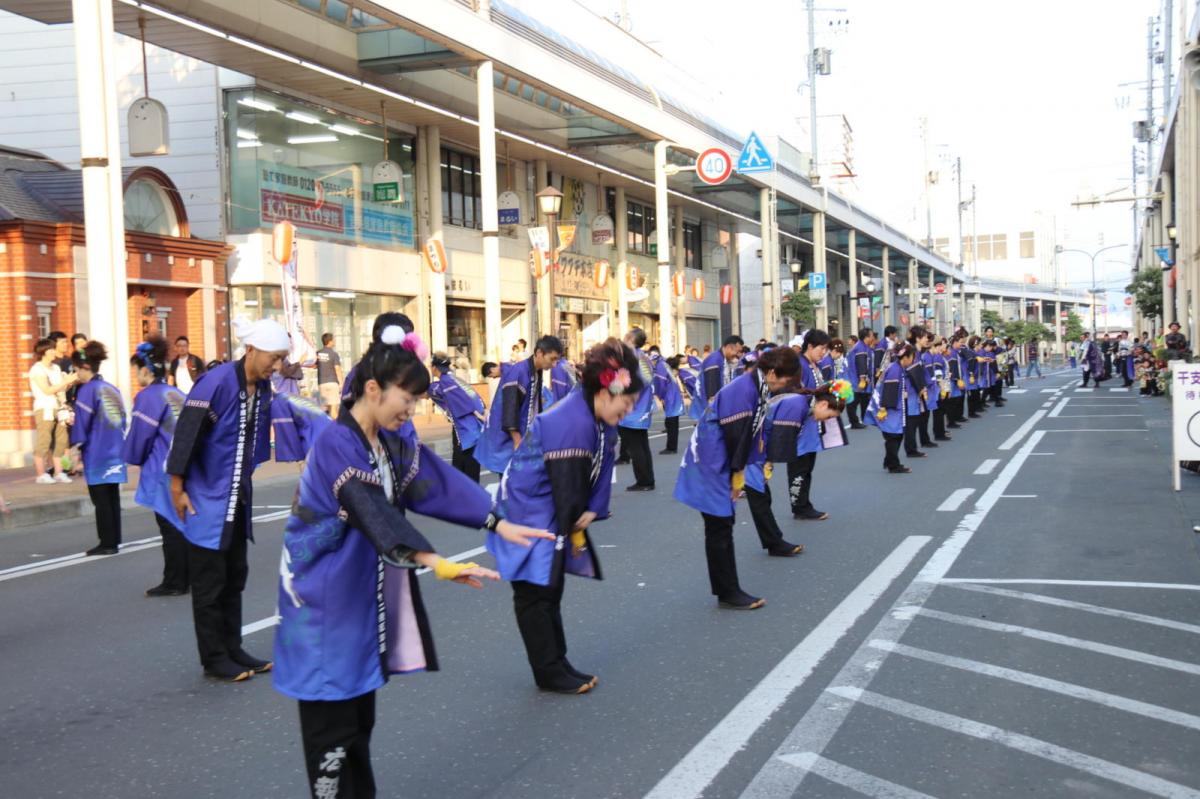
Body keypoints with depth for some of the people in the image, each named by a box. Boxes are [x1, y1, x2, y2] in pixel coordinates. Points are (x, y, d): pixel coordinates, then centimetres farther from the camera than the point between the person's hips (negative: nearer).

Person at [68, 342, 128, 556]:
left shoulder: (87, 390, -12)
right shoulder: (112, 389, 9)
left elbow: (82, 423, -12)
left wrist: (76, 446, -3)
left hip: (96, 454, -7)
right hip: (115, 451, 7)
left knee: (101, 500, 0)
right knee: (113, 498, 12)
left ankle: (107, 543, 2)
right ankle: (114, 540, 17)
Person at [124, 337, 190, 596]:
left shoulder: (147, 397, -12)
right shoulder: (178, 395, 9)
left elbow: (139, 436, -9)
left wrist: (135, 459, 10)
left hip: (163, 471, -7)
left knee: (170, 528, 0)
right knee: (182, 526, 14)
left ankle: (174, 583, 6)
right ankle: (186, 578, 20)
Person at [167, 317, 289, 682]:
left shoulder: (263, 387, 2)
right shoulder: (215, 382, -21)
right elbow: (186, 433, -19)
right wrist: (177, 489, -16)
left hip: (238, 498, 8)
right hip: (207, 497, -8)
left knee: (235, 577, 15)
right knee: (209, 581, 3)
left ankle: (233, 650, 25)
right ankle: (214, 659, 12)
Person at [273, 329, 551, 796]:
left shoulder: (391, 444, 7)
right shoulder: (337, 443, -22)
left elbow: (438, 480, 2)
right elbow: (373, 512, -34)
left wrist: (498, 524, -7)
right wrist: (436, 563, -45)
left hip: (363, 596, 9)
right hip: (326, 600, -9)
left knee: (359, 713, 15)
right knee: (332, 719, 0)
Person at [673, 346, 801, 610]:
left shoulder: (760, 389, 7)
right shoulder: (744, 390, -23)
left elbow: (754, 433, 11)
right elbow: (736, 435, -21)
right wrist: (737, 475, -10)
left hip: (719, 464, 10)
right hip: (710, 464, -10)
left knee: (723, 525, 12)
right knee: (720, 527, -3)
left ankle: (728, 591, 18)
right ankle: (728, 594, 5)